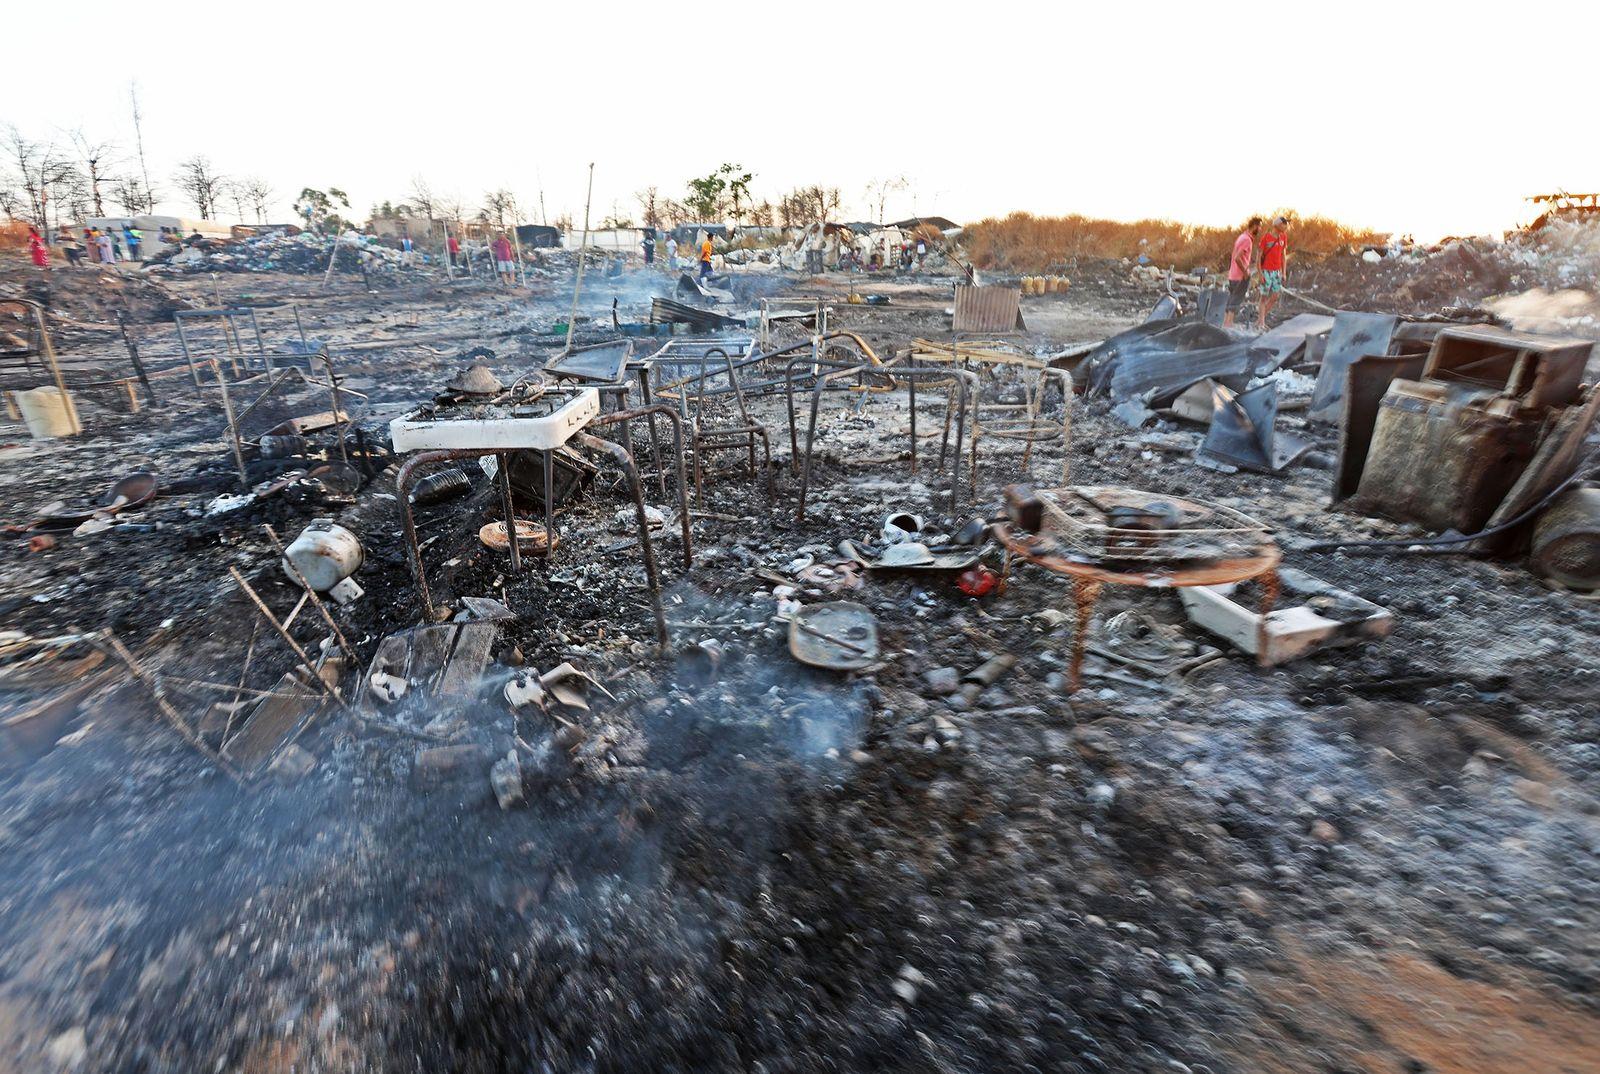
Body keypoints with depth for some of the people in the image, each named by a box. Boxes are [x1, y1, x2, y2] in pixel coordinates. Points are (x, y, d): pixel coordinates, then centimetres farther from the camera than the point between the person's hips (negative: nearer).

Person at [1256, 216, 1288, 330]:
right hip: (1266, 271, -5)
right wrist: (1260, 274, -13)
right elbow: (1259, 255, -7)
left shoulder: (1284, 237, 7)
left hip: (1277, 271, 5)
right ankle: (1261, 323, 5)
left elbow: (1283, 255, 13)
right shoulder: (1265, 237, -9)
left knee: (1275, 296, 2)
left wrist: (1283, 273, 10)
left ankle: (1260, 318, 16)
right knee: (1264, 296, -1)